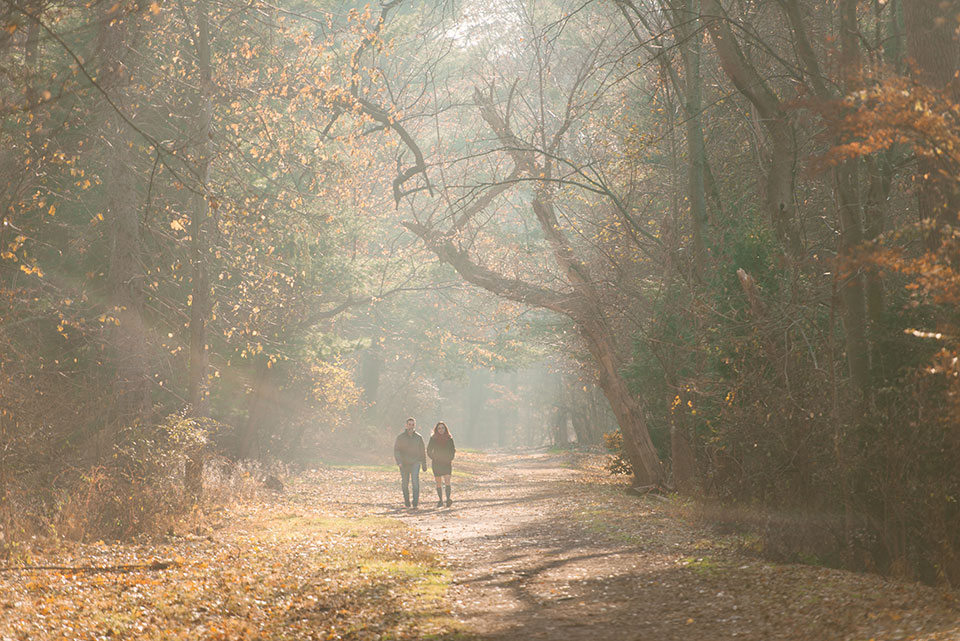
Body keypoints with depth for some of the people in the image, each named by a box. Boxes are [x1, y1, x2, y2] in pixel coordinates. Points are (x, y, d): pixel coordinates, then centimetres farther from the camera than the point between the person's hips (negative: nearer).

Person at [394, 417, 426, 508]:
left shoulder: (418, 437, 3)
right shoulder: (401, 437, -1)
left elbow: (422, 452, 12)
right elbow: (396, 450, -6)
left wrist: (424, 464, 15)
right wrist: (399, 462, -20)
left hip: (415, 463, -1)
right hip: (404, 464, 1)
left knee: (415, 481, -18)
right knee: (405, 484, 9)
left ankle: (415, 504, -20)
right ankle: (406, 502, 30)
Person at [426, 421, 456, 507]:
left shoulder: (449, 438, 4)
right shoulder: (433, 439, 2)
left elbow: (452, 450, 13)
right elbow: (429, 450, 8)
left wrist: (450, 459, 2)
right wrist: (433, 458, -1)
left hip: (447, 463, 0)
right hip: (436, 464, 0)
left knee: (447, 481, -15)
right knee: (438, 483, 3)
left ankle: (448, 499, -22)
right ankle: (440, 500, 10)